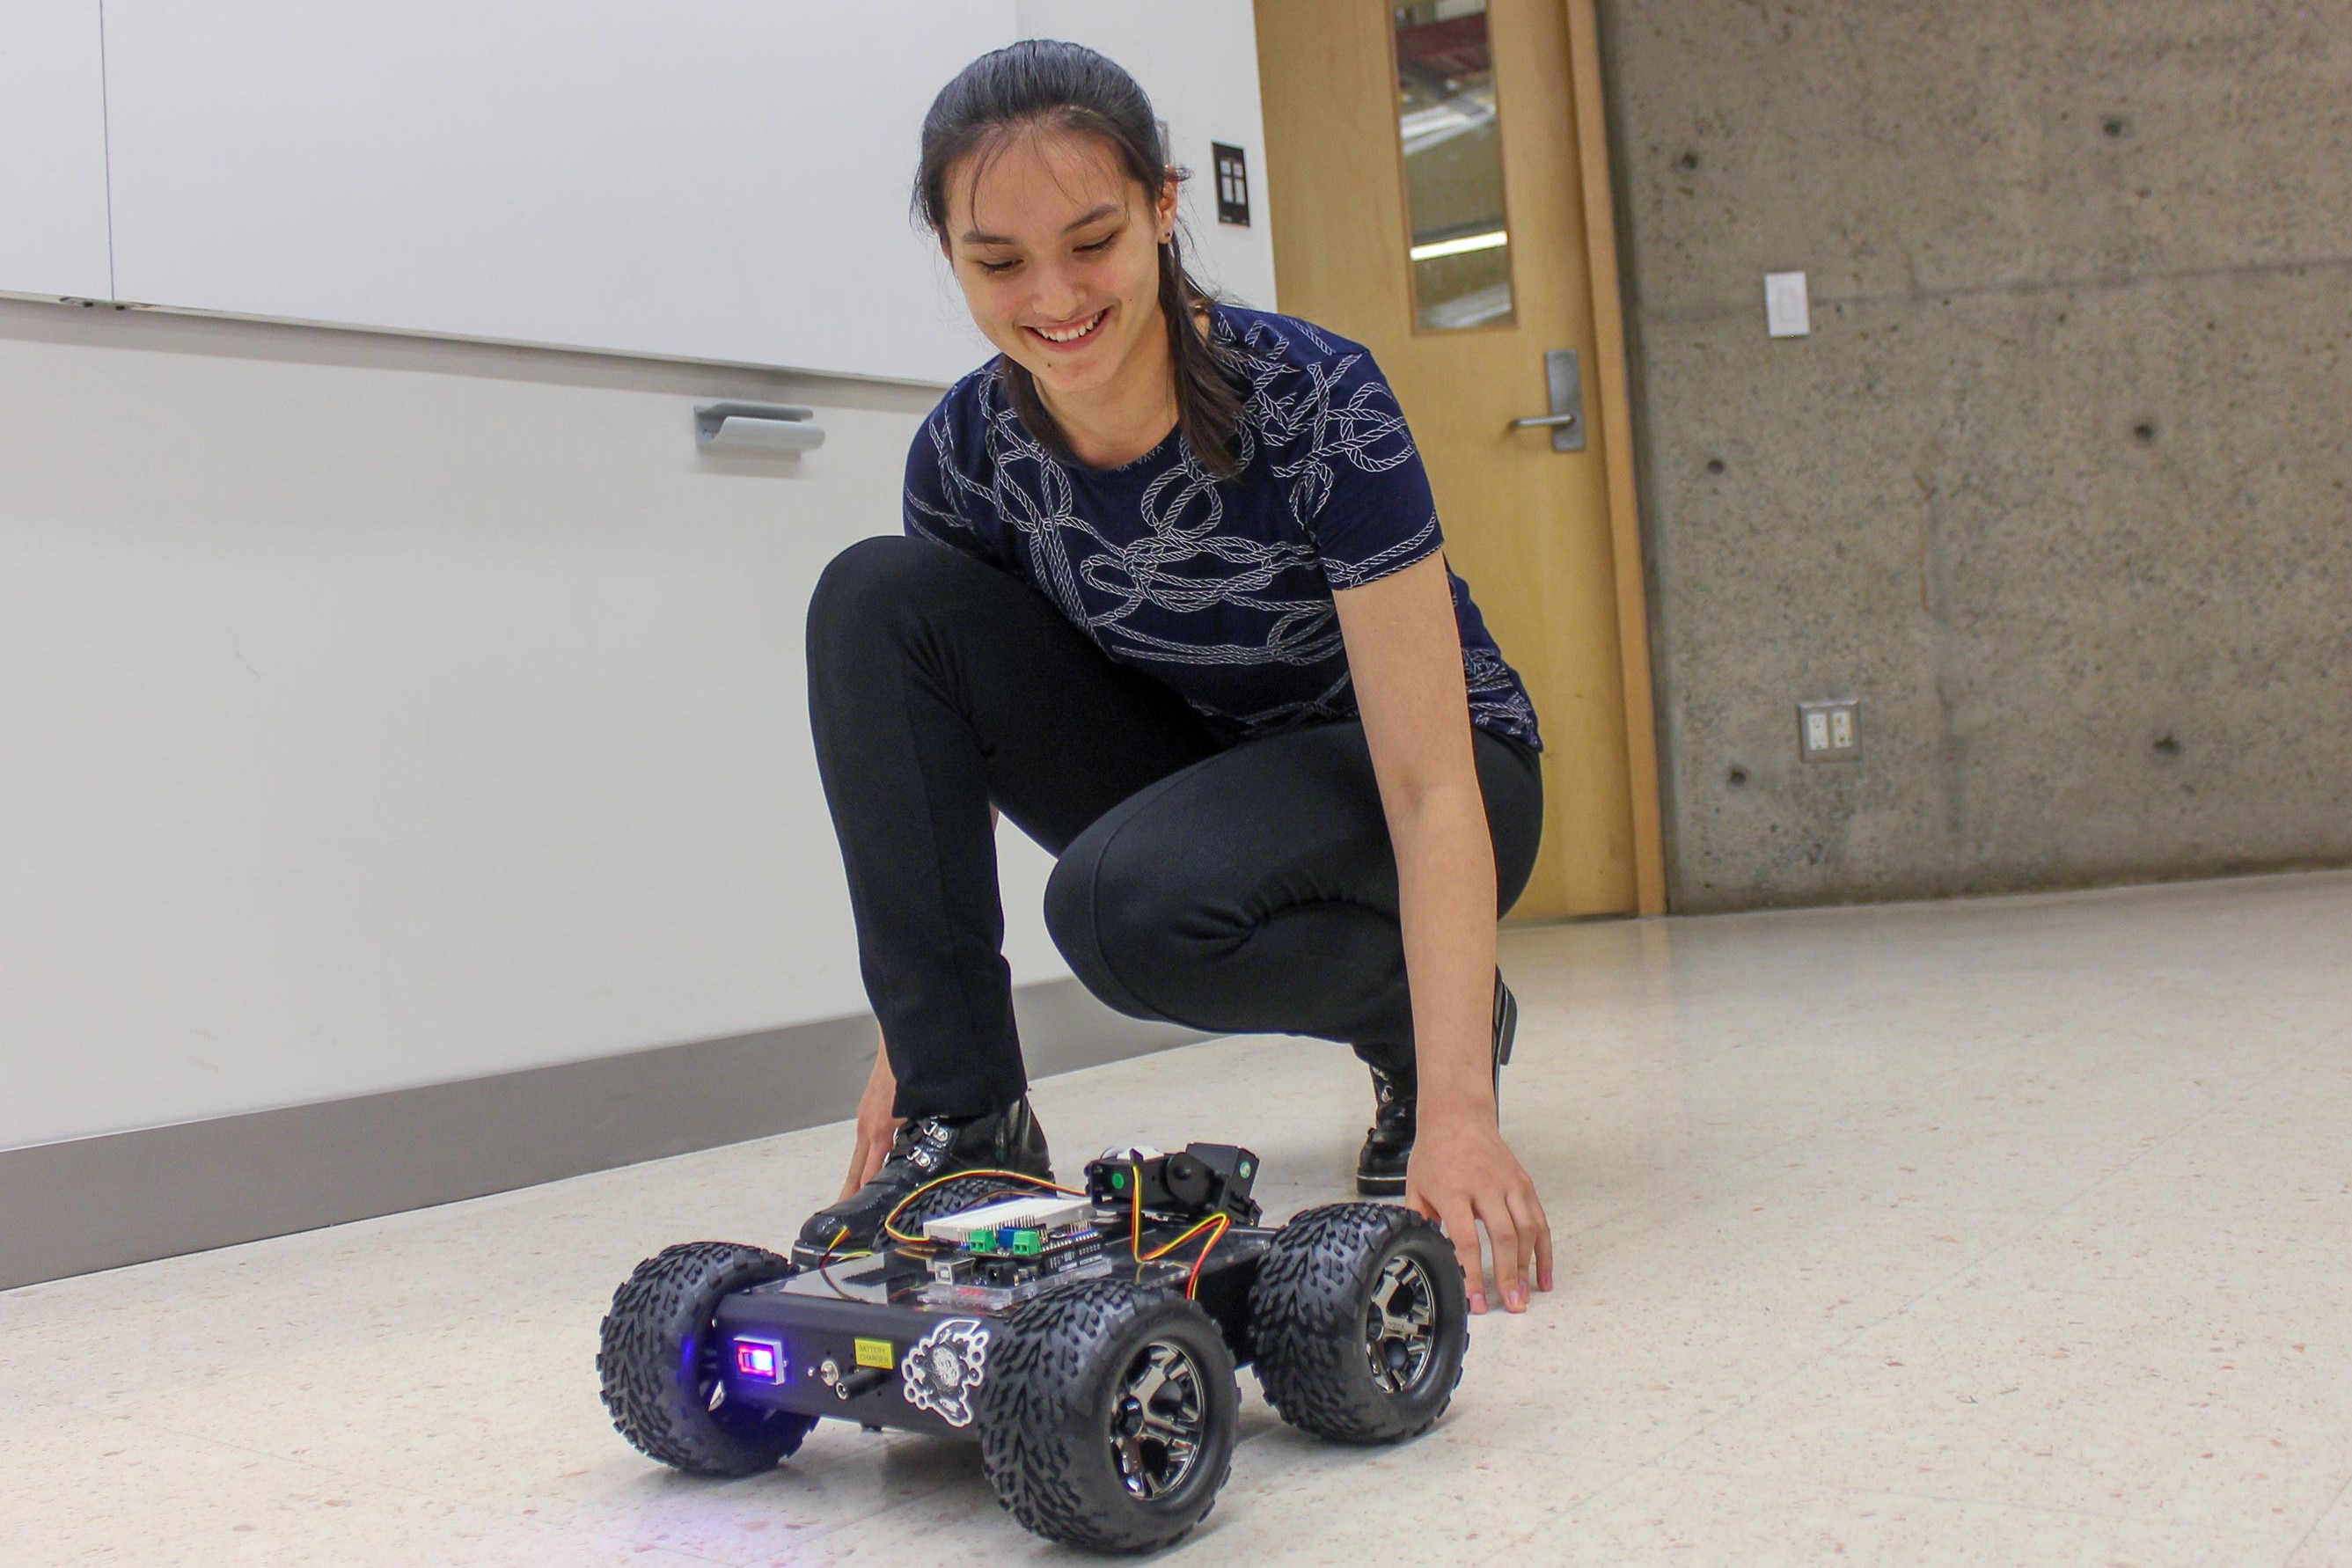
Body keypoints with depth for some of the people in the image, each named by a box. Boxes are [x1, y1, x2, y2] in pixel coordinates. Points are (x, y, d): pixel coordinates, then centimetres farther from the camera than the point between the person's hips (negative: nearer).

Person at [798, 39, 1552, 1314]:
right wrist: (912, 1041, -9)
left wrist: (1457, 1112, -40)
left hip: (1395, 792, -5)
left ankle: (1431, 1023, -4)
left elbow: (1432, 785, -31)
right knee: (874, 598, -17)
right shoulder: (966, 451, -13)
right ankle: (965, 1120, -14)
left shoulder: (1315, 402, -27)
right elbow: (940, 735, -4)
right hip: (1204, 773, 5)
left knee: (1122, 901, -37)